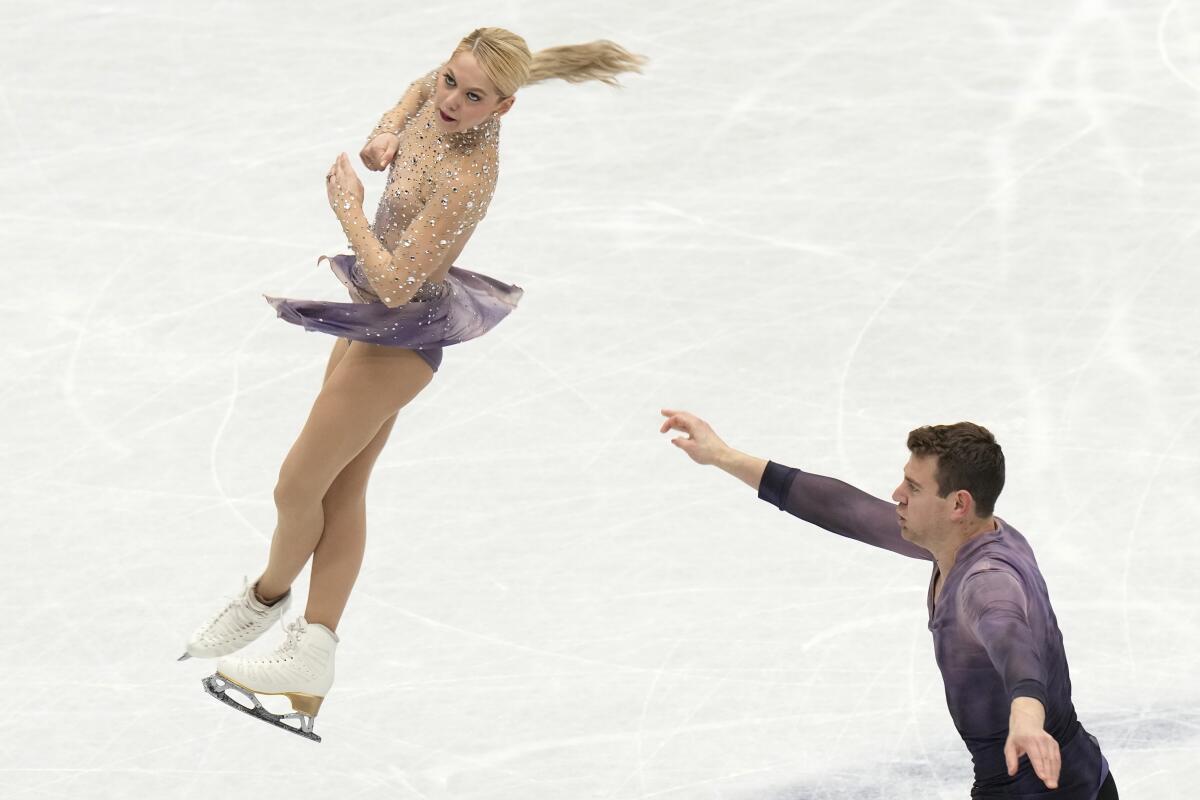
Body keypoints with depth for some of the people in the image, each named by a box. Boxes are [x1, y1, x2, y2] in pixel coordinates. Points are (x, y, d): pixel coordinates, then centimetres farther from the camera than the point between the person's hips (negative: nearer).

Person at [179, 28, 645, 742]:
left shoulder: (469, 179, -34)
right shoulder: (441, 96, -10)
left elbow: (394, 285, -31)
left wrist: (348, 206, -19)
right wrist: (388, 133, -4)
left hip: (402, 331, -10)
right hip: (376, 312, 10)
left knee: (297, 488, 6)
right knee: (342, 491, 12)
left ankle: (268, 595, 35)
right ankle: (312, 656, 18)